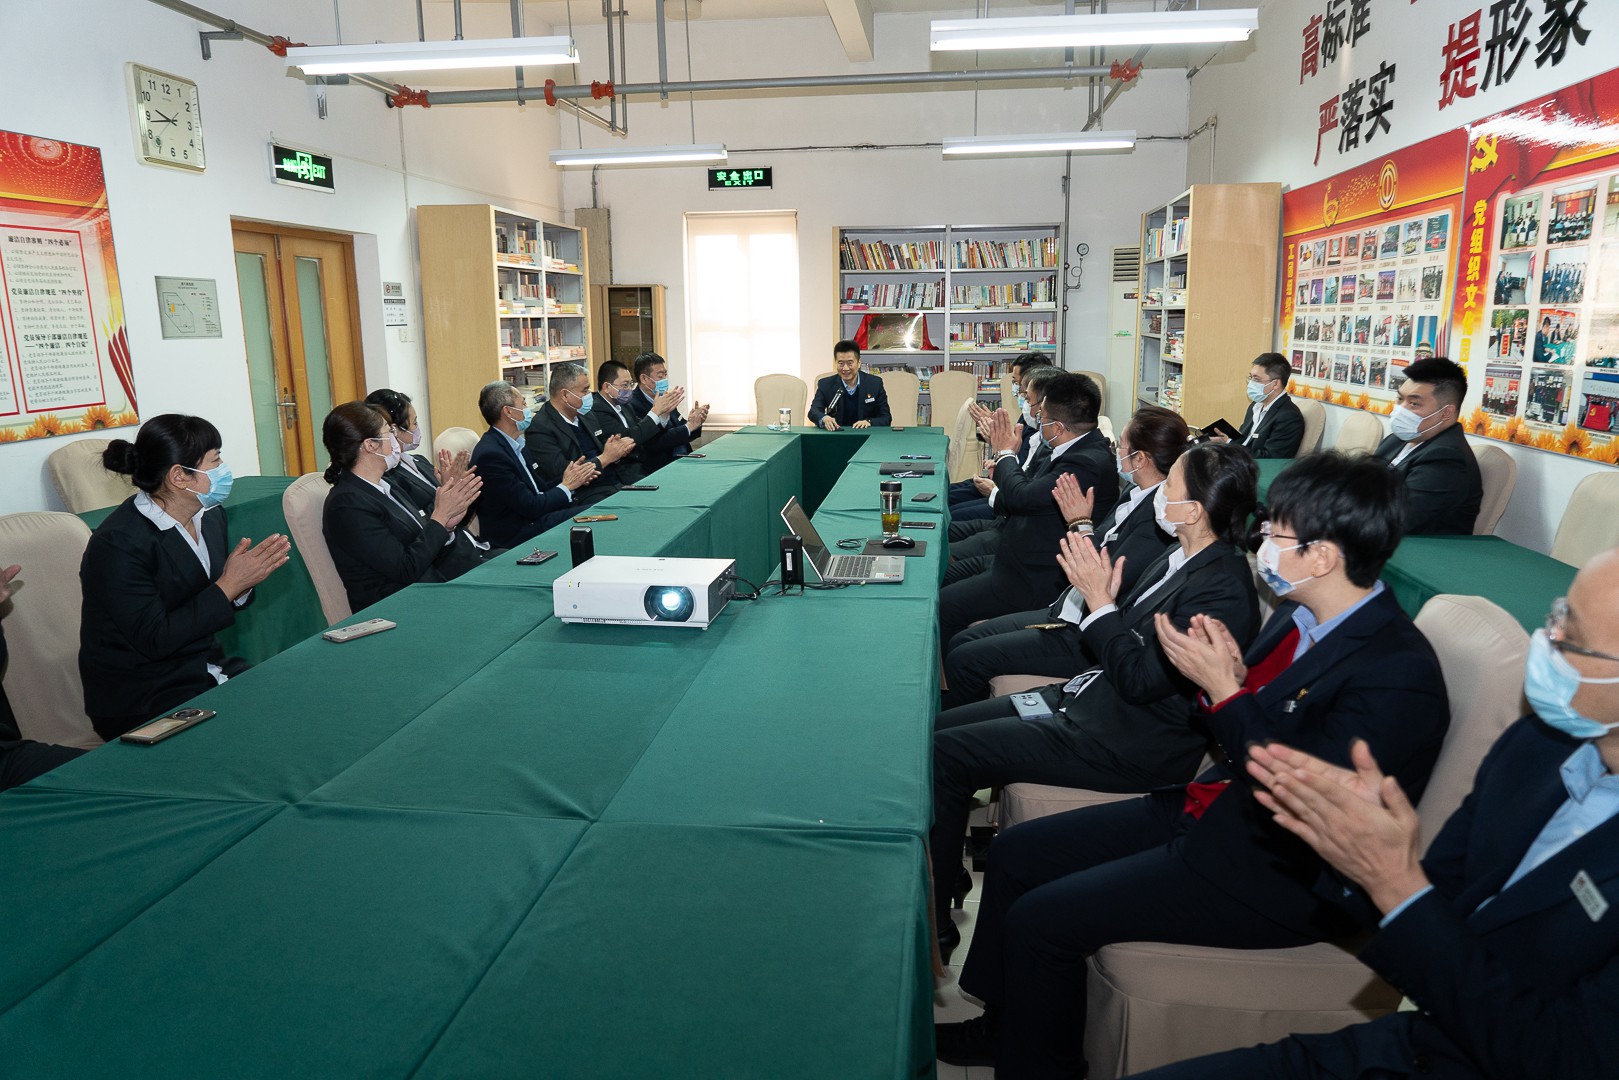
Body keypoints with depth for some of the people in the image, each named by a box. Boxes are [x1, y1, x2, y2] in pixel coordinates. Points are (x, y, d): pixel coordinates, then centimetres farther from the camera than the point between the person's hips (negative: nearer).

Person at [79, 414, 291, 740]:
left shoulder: (210, 515, 3)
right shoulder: (119, 542, -18)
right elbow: (155, 639, -20)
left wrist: (243, 581, -11)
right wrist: (229, 585, -20)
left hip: (207, 670, 7)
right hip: (141, 700, -7)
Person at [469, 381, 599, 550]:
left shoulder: (515, 445, 8)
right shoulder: (490, 454, -19)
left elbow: (538, 490, 11)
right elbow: (530, 507, -19)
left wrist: (572, 480, -5)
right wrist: (567, 485, -7)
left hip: (532, 519, 8)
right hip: (515, 535, -8)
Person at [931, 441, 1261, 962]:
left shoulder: (1223, 591, -22)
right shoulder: (1183, 557, 7)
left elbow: (1139, 679, -22)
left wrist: (1100, 601, -16)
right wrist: (1097, 593, -6)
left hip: (1125, 742, -10)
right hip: (1087, 697, 10)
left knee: (943, 756, -14)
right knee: (934, 729, 5)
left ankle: (933, 923, 2)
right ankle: (942, 880, 17)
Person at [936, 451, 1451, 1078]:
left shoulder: (1400, 674, -24)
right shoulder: (1301, 615, 3)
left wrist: (1224, 690, -23)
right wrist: (1223, 674, -11)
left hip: (1278, 871, -9)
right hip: (1213, 809, 9)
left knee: (1040, 920, -14)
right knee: (1016, 852, 6)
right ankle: (1004, 1025, 26)